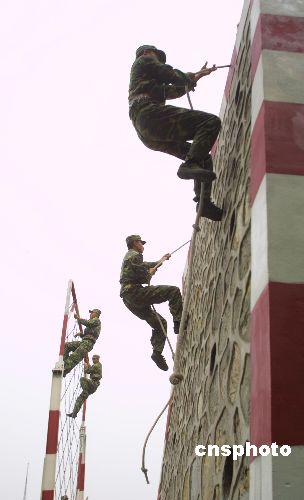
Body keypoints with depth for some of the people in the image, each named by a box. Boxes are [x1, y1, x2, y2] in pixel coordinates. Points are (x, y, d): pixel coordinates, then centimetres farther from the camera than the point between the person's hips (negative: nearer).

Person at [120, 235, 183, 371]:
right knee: (174, 291, -13)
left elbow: (145, 265, 46)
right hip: (135, 292, -10)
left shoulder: (129, 257, 28)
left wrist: (160, 261, 55)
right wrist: (150, 273, 9)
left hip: (129, 300, 10)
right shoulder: (135, 255, -4)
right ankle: (179, 323, -21)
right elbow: (143, 277, -13)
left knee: (160, 322, 14)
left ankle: (157, 352, 2)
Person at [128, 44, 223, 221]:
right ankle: (190, 165, -35)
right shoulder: (144, 60, 16)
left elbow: (174, 90, 44)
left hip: (147, 135, 9)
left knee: (204, 159, 9)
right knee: (211, 122, -20)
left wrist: (196, 76, 47)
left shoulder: (142, 80, 42)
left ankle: (204, 201, -5)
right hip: (151, 113, -9)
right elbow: (172, 76, 6)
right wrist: (190, 77, 27)